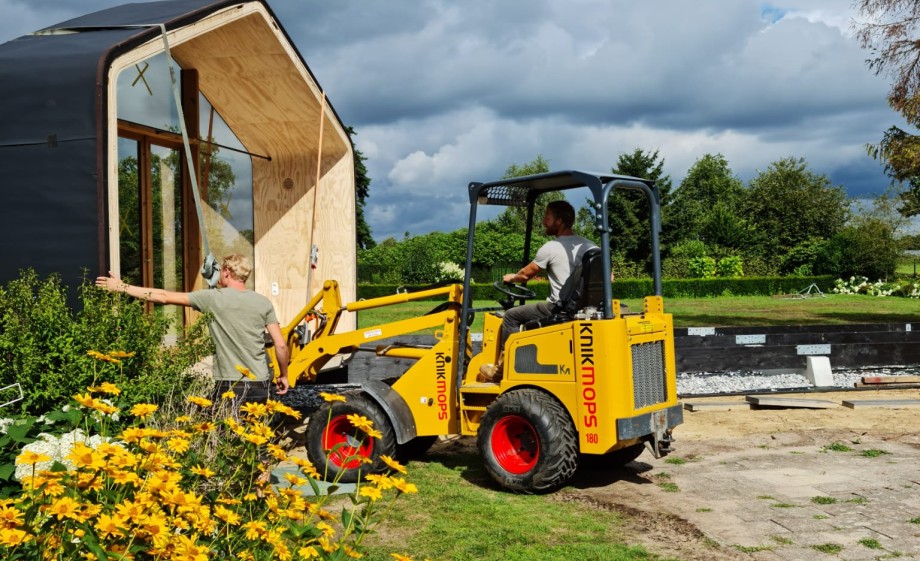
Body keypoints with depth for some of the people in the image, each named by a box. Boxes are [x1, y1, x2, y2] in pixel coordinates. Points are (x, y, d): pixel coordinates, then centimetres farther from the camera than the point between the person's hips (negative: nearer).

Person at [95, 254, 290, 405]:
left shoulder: (214, 298, -4)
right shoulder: (264, 303, 3)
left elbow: (165, 297, 0)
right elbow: (281, 345, -1)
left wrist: (122, 287, 10)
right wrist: (283, 375, 14)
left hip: (230, 386, -4)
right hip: (260, 385, 4)